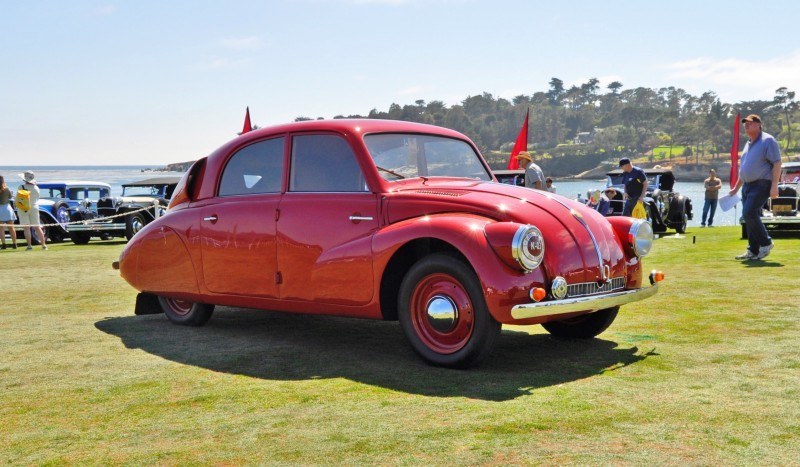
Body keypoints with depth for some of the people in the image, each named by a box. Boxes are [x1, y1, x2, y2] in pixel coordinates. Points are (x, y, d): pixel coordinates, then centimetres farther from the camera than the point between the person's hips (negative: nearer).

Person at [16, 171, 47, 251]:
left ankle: (29, 245, -5)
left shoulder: (22, 187, -12)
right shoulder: (36, 188, 1)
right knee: (37, 227, 9)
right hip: (34, 208, 4)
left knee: (26, 228, 0)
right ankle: (44, 245, 6)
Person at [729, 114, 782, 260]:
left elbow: (777, 164, -13)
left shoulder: (768, 141, -7)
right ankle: (753, 251, 11)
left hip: (761, 185, -8)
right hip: (747, 185, 8)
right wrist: (736, 188, 26)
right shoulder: (748, 144, 19)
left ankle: (766, 243, -3)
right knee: (750, 216, 6)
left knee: (749, 213, -19)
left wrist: (774, 186, -21)